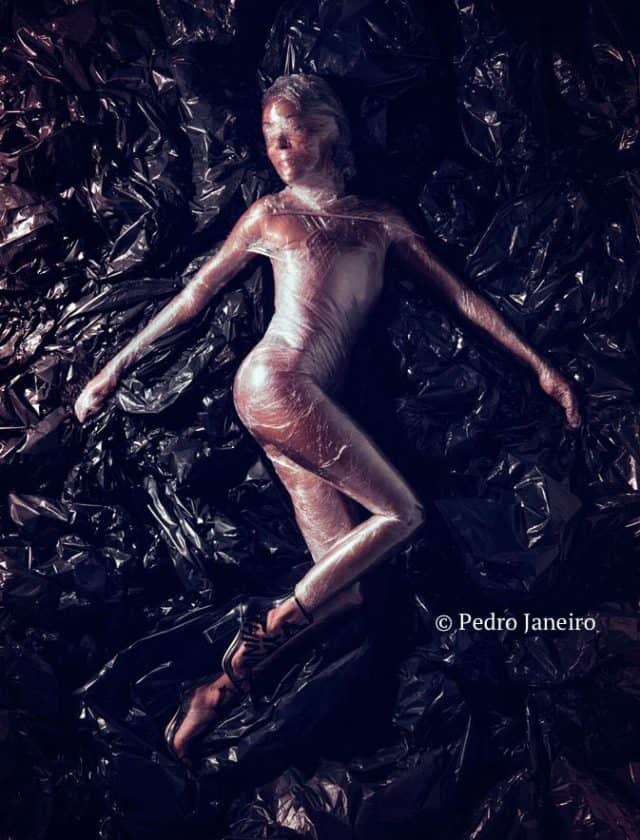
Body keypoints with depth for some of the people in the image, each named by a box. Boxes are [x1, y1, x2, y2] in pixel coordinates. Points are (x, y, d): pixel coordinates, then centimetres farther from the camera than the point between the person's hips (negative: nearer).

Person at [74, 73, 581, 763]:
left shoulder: (379, 219, 20)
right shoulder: (270, 215, 14)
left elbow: (457, 295, 17)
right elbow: (197, 293, 17)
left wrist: (541, 366, 13)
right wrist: (116, 366, 16)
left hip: (316, 403, 4)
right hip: (274, 382, -4)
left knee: (344, 589, -9)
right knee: (401, 513, -16)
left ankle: (220, 689, -6)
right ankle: (275, 622, -8)